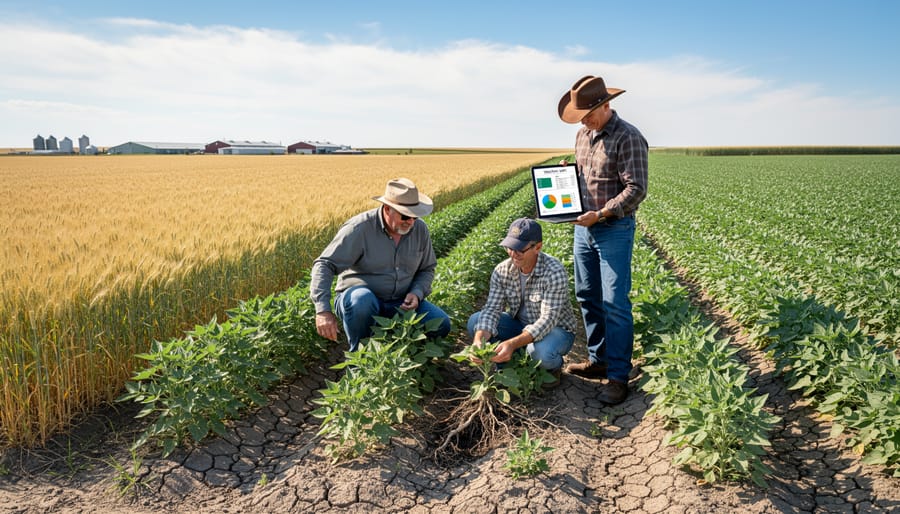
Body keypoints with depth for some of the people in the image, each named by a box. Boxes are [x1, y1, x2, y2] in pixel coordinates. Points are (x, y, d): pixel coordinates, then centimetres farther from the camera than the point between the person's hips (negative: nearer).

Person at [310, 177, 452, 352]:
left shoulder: (420, 229, -1)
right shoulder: (360, 228, -18)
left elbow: (427, 269, 13)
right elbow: (324, 265, -21)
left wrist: (417, 293, -10)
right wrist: (323, 310, -34)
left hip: (400, 303, 4)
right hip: (359, 295, -4)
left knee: (441, 324, -16)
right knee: (362, 300, -41)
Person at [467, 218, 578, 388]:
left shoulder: (555, 272, -28)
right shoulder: (502, 271, -13)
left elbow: (547, 320, -33)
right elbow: (491, 309, -18)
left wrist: (512, 343, -47)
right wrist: (479, 340, -39)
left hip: (556, 329, -4)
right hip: (520, 325, 5)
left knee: (541, 352, -39)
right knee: (475, 321, -18)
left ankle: (553, 367, -1)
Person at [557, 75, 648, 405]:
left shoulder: (628, 138, -13)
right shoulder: (583, 134, 11)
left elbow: (636, 189, -18)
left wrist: (601, 214, -23)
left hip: (614, 229, -8)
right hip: (583, 227, 8)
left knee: (614, 303, -6)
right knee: (587, 297, 12)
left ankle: (618, 377, 3)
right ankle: (598, 360, 26)